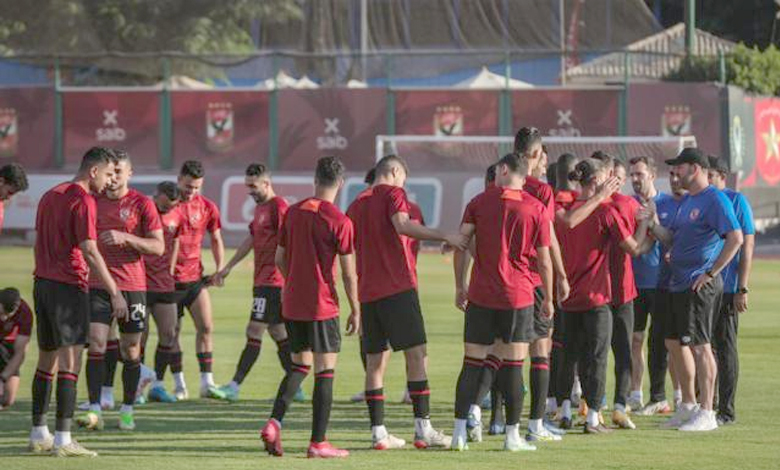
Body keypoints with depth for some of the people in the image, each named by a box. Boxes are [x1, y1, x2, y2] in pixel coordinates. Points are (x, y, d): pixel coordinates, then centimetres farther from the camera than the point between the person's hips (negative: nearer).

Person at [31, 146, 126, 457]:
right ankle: (62, 440, -13)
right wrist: (115, 293, -16)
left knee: (46, 360, 15)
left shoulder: (50, 196, 15)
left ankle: (38, 434, 21)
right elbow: (90, 252, -18)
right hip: (69, 286, -9)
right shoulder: (83, 201, -12)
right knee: (70, 360, -8)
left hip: (42, 283, 9)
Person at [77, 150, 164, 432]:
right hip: (97, 284, 2)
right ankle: (95, 410, -11)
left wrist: (124, 238, -18)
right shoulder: (93, 201, 8)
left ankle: (127, 411, 16)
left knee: (131, 350, 4)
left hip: (132, 286, -2)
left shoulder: (142, 204, -2)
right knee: (95, 344, -10)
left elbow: (158, 247, -6)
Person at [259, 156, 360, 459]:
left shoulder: (293, 212, 5)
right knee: (324, 372, 2)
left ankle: (274, 422, 0)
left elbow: (279, 258, 13)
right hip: (322, 307, -6)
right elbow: (349, 274, -10)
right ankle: (318, 443, 2)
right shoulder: (340, 222, -12)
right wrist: (355, 310, 0)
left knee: (299, 365, 19)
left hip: (291, 305, 6)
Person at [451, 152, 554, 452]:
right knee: (512, 366, 3)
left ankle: (459, 432, 2)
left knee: (472, 364, 5)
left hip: (480, 295, 1)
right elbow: (544, 261, 0)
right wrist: (548, 298, 11)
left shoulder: (479, 202, 2)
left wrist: (459, 287, 9)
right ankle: (512, 435, 4)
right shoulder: (537, 209, -1)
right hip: (518, 297, -1)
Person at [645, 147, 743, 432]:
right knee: (675, 343, 15)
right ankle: (688, 407, 25)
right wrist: (653, 224, 2)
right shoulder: (687, 201, 17)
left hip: (700, 286, -10)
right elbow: (671, 239, 21)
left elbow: (736, 238, -20)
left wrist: (711, 273, -19)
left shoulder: (715, 200, -13)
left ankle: (706, 413, -8)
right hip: (679, 285, 10)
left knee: (699, 345, -10)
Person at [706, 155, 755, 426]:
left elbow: (747, 244, -7)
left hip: (725, 289, -6)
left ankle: (726, 410, 3)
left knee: (725, 348, -1)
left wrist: (742, 289, -12)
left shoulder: (736, 201, -4)